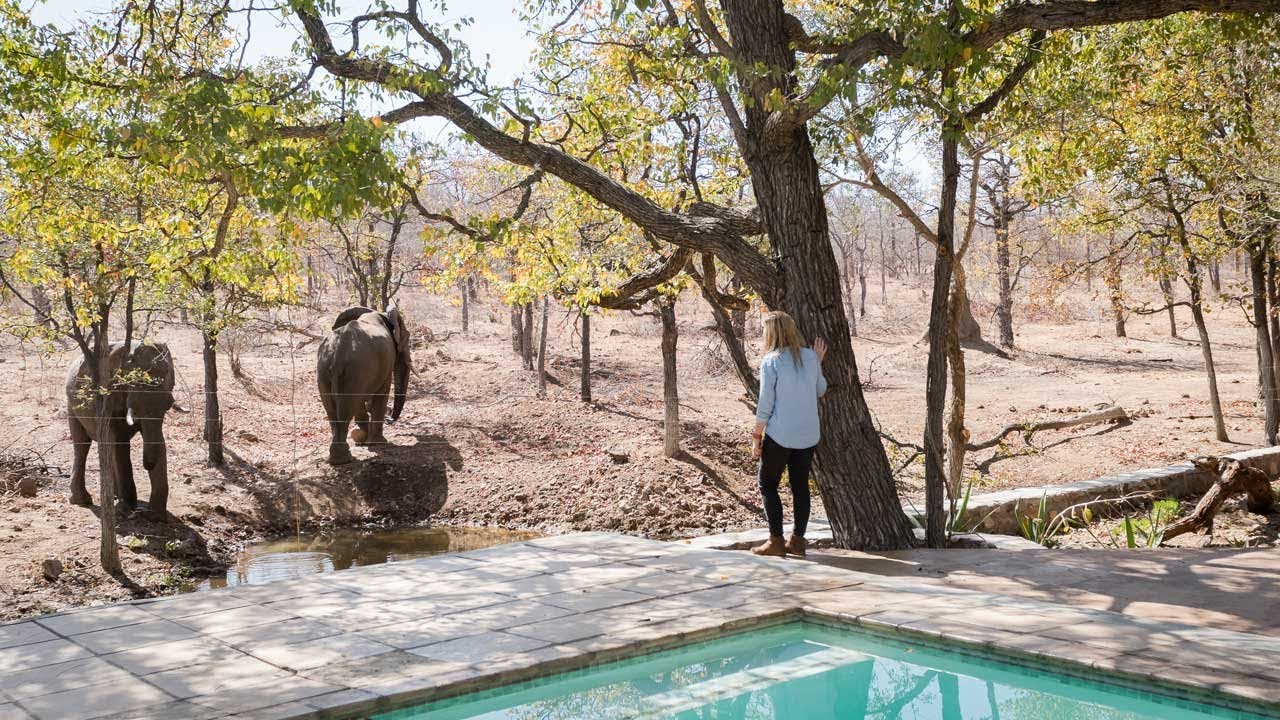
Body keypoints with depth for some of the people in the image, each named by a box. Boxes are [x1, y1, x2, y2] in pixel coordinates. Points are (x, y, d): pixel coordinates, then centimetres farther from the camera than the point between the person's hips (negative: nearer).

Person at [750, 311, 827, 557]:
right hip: (808, 435, 5)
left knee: (768, 485, 8)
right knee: (800, 486, 13)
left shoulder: (771, 361, -12)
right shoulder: (809, 357, 2)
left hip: (780, 435, -5)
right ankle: (798, 540, 16)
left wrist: (756, 437, -5)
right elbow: (820, 391, 16)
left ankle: (776, 542, 5)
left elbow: (765, 405, -12)